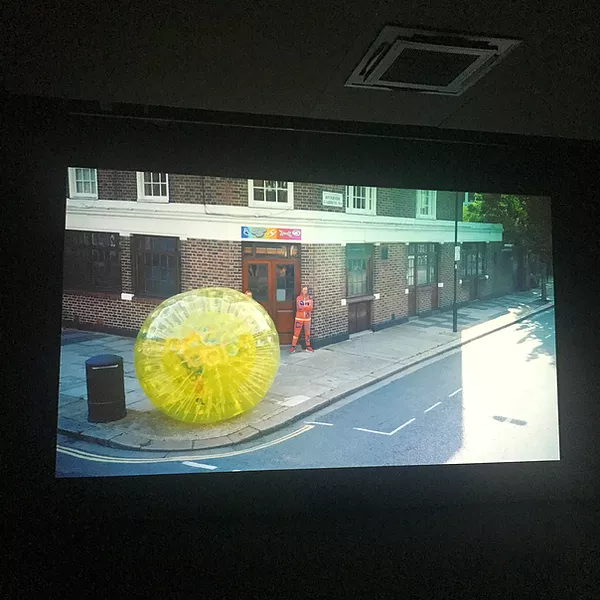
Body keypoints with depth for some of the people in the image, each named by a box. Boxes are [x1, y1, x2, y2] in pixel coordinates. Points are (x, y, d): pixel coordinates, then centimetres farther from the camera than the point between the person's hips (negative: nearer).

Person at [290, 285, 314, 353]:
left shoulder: (310, 298, 4)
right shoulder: (298, 298, -3)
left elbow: (311, 308, -11)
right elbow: (298, 308, -15)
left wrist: (302, 307, -14)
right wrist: (307, 307, -11)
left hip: (307, 318, 2)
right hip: (299, 318, -2)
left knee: (307, 333, 8)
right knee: (296, 332, -2)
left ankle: (308, 346, 18)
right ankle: (293, 347, 4)